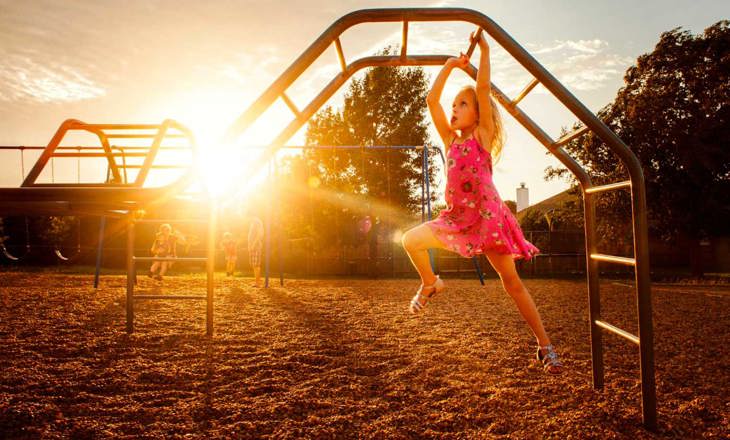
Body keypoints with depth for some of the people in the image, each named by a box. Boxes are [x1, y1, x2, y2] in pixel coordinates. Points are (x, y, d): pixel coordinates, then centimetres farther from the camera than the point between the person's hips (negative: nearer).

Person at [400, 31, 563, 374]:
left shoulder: (483, 135, 1)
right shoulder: (450, 139, 12)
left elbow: (483, 87, -7)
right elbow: (431, 100, 8)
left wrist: (484, 49, -2)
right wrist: (449, 66, 11)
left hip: (487, 216, -4)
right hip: (457, 217, 4)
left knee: (512, 282, 1)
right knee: (411, 240, -18)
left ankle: (544, 346, 14)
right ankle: (430, 284, 12)